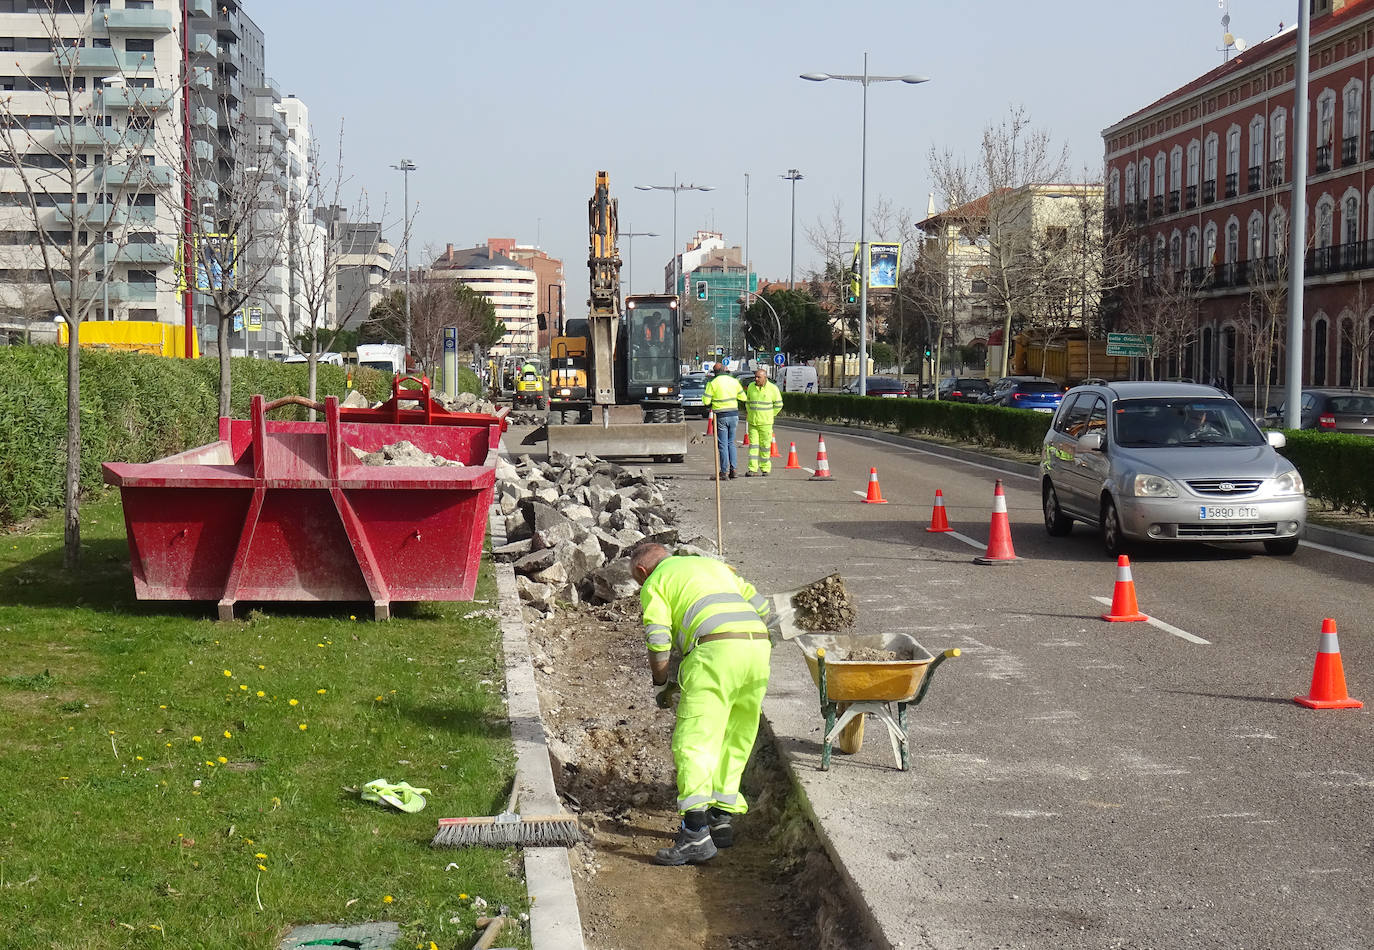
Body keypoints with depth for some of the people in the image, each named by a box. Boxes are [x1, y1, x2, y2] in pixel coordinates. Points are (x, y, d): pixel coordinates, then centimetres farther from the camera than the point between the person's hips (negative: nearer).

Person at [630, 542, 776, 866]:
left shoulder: (655, 583, 15)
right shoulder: (713, 565, 33)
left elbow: (658, 642, 2)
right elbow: (763, 608, 27)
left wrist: (661, 685, 16)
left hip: (715, 648, -7)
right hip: (758, 645, 7)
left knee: (693, 741, -8)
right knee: (735, 740, 19)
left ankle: (696, 834, -17)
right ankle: (722, 819, 22)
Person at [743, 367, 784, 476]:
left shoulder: (772, 388, -6)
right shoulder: (751, 386, 3)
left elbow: (778, 404, 3)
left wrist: (769, 416, 5)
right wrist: (751, 414, 11)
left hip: (765, 422, -2)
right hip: (752, 422, 2)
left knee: (765, 446, 2)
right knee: (753, 445, -2)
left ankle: (765, 468, 14)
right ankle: (752, 469, -4)